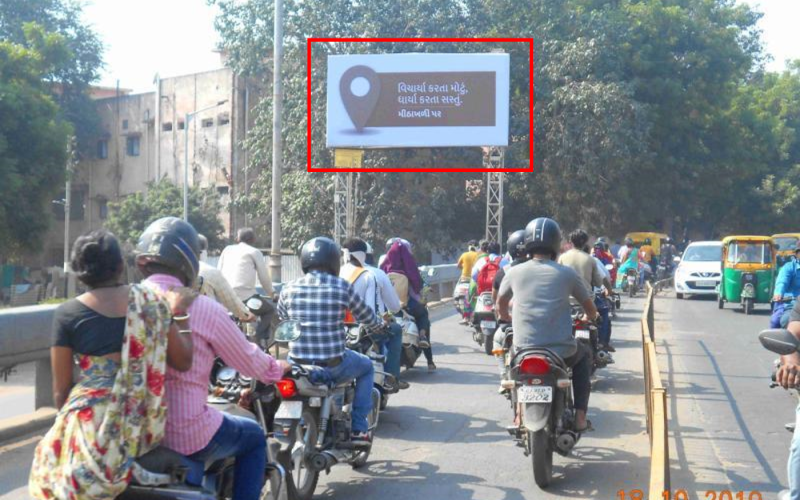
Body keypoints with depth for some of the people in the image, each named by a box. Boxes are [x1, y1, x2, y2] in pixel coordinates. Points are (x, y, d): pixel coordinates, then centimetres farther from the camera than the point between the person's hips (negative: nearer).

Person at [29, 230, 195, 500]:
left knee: (48, 460, 26)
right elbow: (183, 361, 6)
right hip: (145, 427, 3)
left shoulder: (67, 313, -3)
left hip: (93, 427, -3)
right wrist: (179, 313, 16)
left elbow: (61, 389, -1)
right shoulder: (153, 300, 3)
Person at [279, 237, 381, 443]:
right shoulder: (342, 287, -9)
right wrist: (379, 326, 27)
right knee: (367, 367, 28)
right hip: (333, 365, -3)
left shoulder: (289, 289, -1)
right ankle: (358, 429, 22)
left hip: (298, 364, 3)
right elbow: (366, 316, 4)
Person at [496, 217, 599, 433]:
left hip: (525, 349, 1)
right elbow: (590, 309, 11)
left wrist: (508, 318, 41)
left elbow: (500, 304, 19)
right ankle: (580, 415, 21)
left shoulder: (514, 272, 1)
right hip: (561, 350, -1)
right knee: (584, 356, 32)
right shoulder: (567, 273, -3)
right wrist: (591, 318, 35)